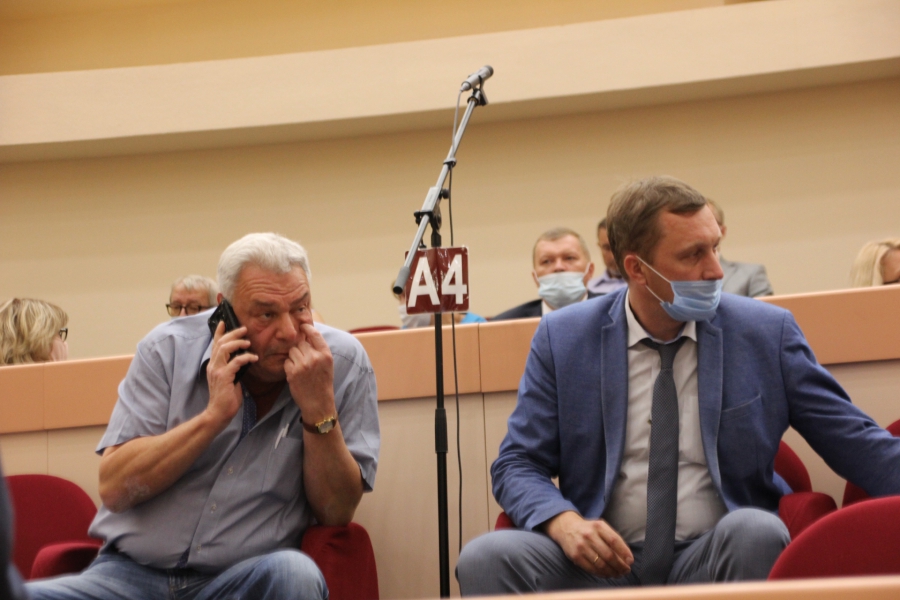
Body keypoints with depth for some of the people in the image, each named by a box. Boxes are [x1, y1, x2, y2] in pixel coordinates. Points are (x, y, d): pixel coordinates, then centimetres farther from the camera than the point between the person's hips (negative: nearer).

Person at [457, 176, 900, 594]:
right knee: (486, 557, -27)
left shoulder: (767, 333, 3)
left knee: (755, 530, -32)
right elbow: (517, 466, 3)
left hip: (717, 557, 1)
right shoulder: (562, 339, 2)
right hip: (606, 561, -1)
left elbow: (856, 443, 5)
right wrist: (563, 521, -18)